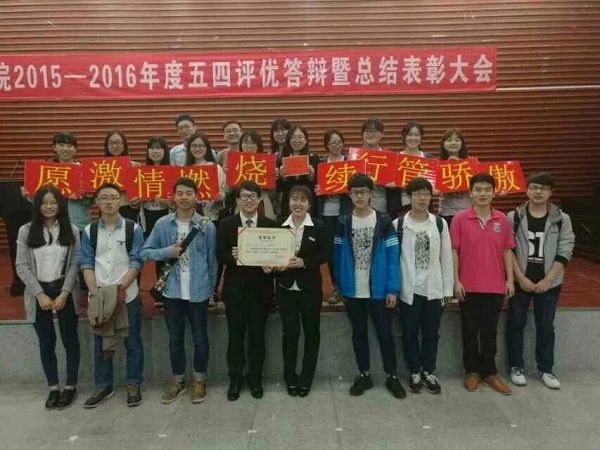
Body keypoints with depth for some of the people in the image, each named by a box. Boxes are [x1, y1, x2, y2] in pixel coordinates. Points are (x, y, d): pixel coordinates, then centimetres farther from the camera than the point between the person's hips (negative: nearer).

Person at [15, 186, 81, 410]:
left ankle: (71, 386, 21)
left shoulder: (72, 230, -2)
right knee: (46, 342, 11)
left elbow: (75, 264, -3)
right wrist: (40, 294, -10)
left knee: (70, 340, 7)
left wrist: (64, 293, -12)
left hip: (65, 292, -1)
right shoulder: (26, 231, -1)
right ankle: (53, 388, 24)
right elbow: (22, 266, -3)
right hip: (38, 294, 1)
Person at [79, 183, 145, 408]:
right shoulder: (89, 231, 6)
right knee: (101, 343, 13)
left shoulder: (133, 229, -2)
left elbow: (136, 262, -5)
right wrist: (96, 293, -9)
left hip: (127, 295, -2)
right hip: (98, 296, 3)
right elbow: (86, 264, 4)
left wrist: (120, 288, -16)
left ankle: (133, 385, 20)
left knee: (132, 342, 5)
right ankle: (103, 386, 27)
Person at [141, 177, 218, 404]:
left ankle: (199, 380, 28)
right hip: (172, 290, 2)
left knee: (200, 338, 11)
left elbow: (212, 259, -1)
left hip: (198, 291, -2)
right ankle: (177, 379, 32)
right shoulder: (162, 224, -1)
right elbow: (145, 252, 2)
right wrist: (168, 252, -13)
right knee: (175, 339, 15)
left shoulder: (207, 226, -5)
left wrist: (211, 287, -2)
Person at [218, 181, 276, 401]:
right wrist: (232, 257, -21)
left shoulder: (270, 224, 3)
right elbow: (220, 255, 0)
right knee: (235, 335, 9)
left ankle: (255, 378, 26)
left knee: (257, 335, 10)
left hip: (260, 287, 1)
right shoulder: (226, 224, 1)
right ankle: (235, 379, 24)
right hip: (235, 287, 0)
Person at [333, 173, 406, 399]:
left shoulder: (383, 221, -5)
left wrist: (393, 289, -11)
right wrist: (339, 285, 0)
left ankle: (392, 376, 24)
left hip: (378, 289, -2)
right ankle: (364, 375, 28)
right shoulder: (343, 223, 1)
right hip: (352, 291, 2)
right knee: (359, 334, 14)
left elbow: (392, 256, -7)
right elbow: (338, 256, 3)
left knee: (385, 333, 8)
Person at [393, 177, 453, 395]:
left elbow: (446, 258, 5)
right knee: (410, 334, 10)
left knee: (431, 334, 13)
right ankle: (414, 372, 28)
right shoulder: (398, 224, -3)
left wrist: (447, 289, 3)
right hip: (408, 290, -1)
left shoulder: (440, 224, 3)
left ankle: (428, 371, 31)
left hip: (433, 289, 2)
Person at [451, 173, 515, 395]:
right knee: (470, 331, 10)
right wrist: (456, 281, -9)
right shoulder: (460, 219, -6)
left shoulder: (502, 220, 3)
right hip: (469, 286, -2)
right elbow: (454, 251, -5)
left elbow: (507, 251, 7)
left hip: (495, 286, 2)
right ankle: (472, 371, 24)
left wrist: (510, 279, 3)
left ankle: (490, 372, 25)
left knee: (490, 331, 13)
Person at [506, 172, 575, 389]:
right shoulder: (514, 217, -3)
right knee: (516, 324, 7)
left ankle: (545, 369, 24)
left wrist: (547, 280, -11)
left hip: (548, 283, 1)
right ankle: (516, 367, 20)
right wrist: (521, 278, -11)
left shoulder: (562, 219, -2)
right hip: (520, 281, 0)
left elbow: (565, 252, -4)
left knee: (546, 326, 10)